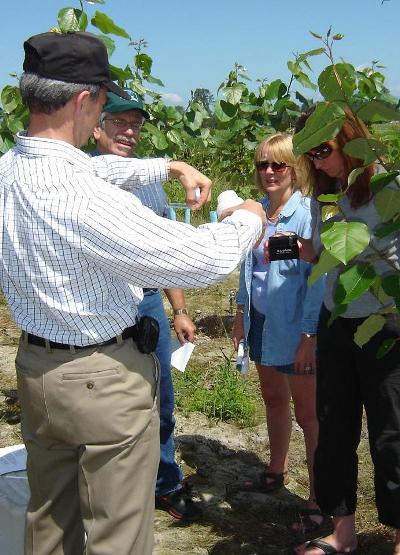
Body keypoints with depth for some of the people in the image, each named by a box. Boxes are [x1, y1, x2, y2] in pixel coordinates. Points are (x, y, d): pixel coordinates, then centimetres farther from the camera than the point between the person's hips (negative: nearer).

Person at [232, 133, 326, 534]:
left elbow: (317, 279, -17)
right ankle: (276, 472, 41)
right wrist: (241, 312, 15)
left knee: (307, 413, 2)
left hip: (292, 329, -7)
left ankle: (318, 500, 13)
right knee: (273, 398, 22)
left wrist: (309, 336, -19)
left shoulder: (307, 215, -17)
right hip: (262, 321, 7)